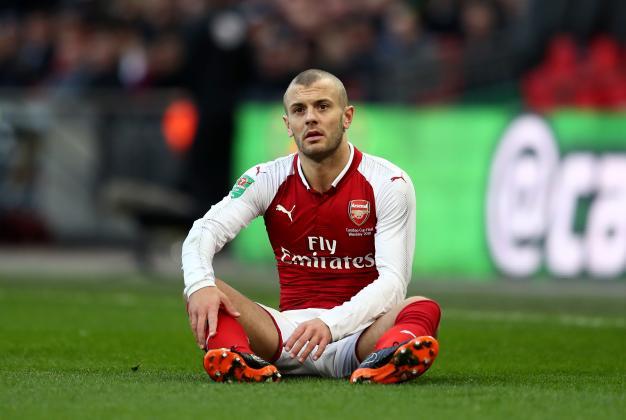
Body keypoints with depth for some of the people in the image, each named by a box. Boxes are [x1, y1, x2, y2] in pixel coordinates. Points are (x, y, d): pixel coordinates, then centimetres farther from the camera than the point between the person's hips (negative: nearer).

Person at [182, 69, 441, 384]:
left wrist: (332, 323, -33)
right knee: (204, 294, -22)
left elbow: (393, 279, -15)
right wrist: (199, 284, -33)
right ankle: (239, 357, -53)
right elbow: (204, 231, -9)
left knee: (424, 308, -33)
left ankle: (386, 360, -67)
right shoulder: (267, 179, 4)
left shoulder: (388, 183, -5)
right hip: (289, 326, 2)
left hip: (358, 330, -2)